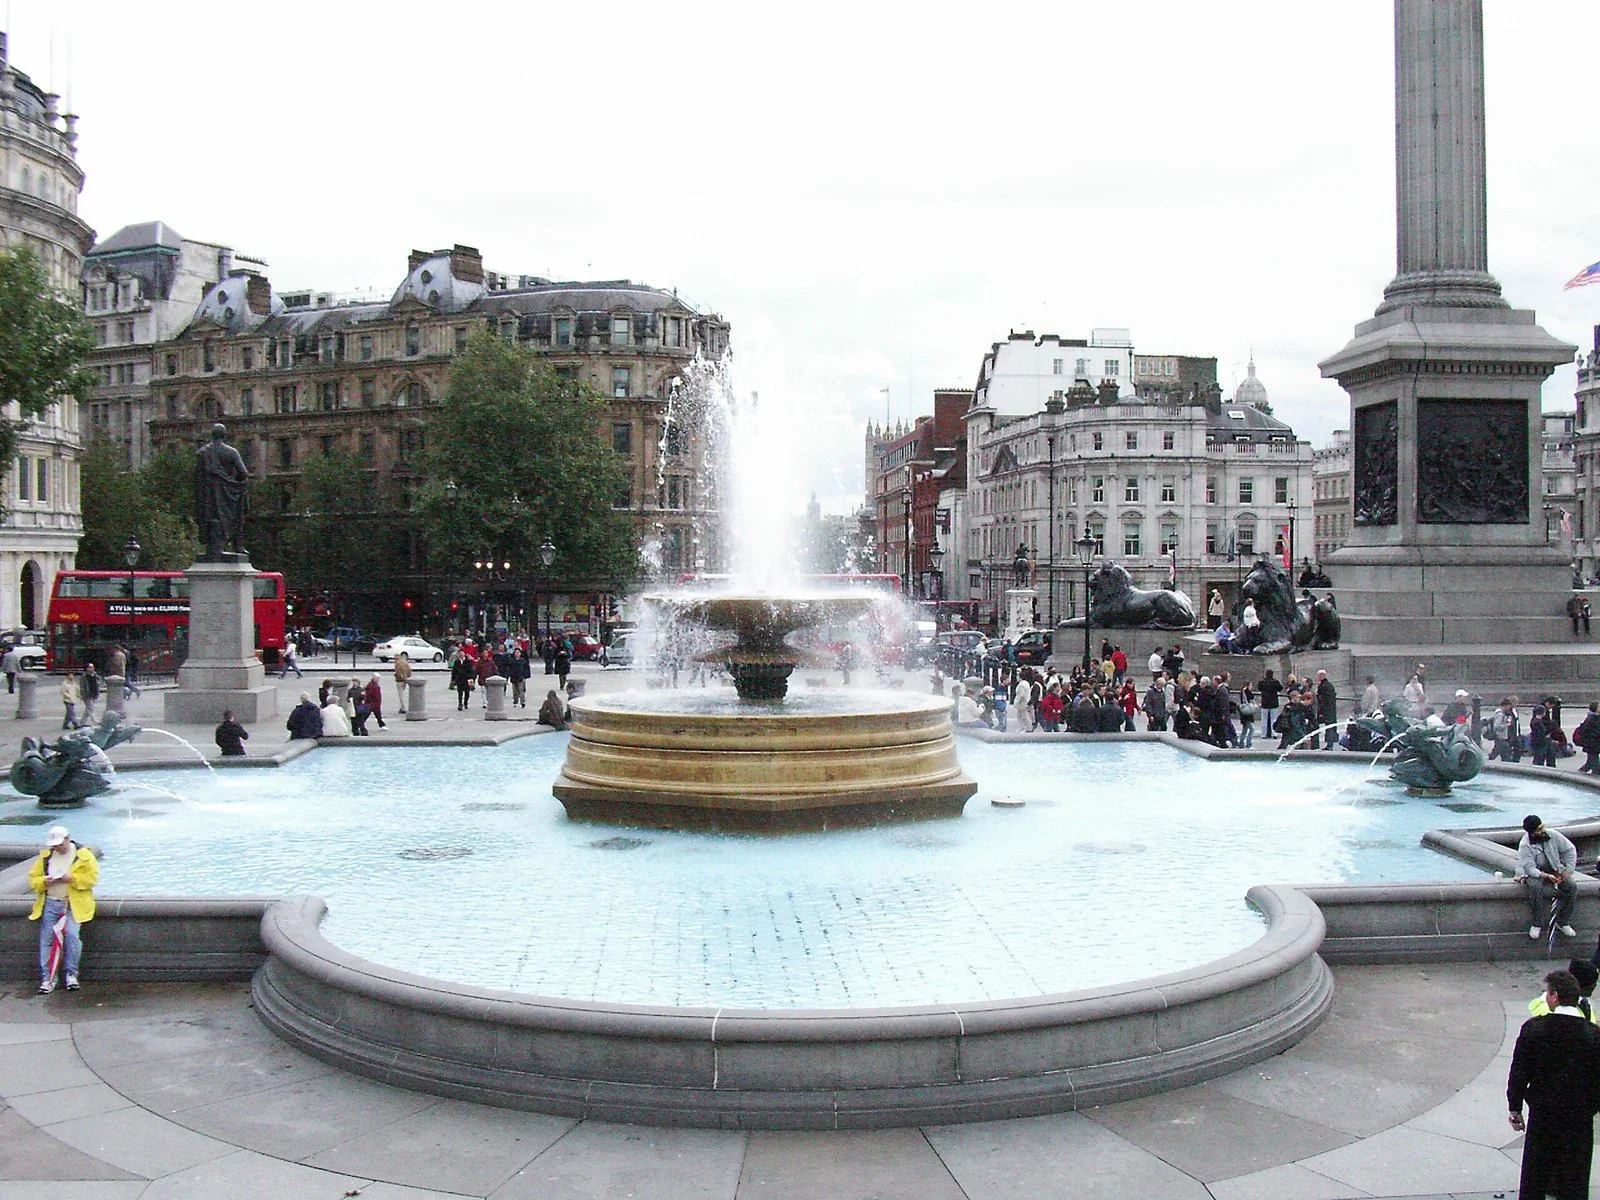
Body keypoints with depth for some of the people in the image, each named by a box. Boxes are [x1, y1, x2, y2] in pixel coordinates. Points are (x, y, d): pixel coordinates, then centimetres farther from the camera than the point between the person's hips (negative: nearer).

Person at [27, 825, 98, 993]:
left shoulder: (83, 855, 2)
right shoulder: (45, 855, 13)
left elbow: (92, 877, -4)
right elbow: (33, 878, 12)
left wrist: (72, 879, -18)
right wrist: (44, 881, -10)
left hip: (74, 905, -4)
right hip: (49, 903, 4)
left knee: (71, 935, -18)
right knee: (46, 939, -1)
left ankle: (71, 975, -4)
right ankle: (47, 978, 6)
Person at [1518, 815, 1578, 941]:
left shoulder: (1553, 835, -10)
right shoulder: (1525, 845, -19)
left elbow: (1570, 850, 0)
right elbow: (1530, 868, -23)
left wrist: (1568, 870, -8)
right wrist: (1547, 876, -37)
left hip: (1555, 870, 4)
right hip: (1534, 873, -4)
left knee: (1572, 887, -22)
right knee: (1535, 888, -36)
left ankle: (1562, 922, -7)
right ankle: (1536, 924, -20)